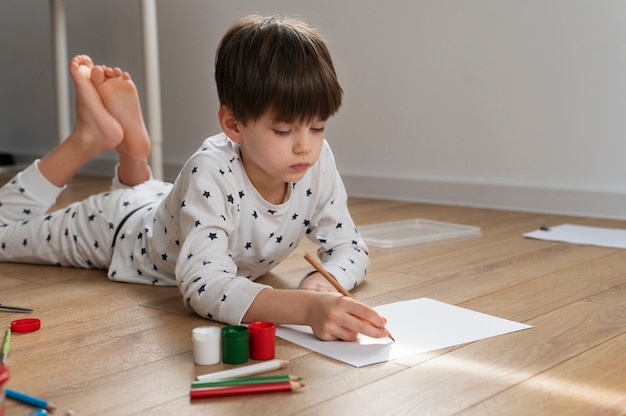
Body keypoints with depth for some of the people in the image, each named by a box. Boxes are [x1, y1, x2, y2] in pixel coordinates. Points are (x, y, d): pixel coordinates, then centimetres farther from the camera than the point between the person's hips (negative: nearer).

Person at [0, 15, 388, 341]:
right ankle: (90, 138, 17)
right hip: (125, 230, -5)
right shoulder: (210, 174, -46)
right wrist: (307, 308, -70)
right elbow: (205, 287, -55)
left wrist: (324, 281, -45)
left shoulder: (318, 162, -30)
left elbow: (350, 249, -21)